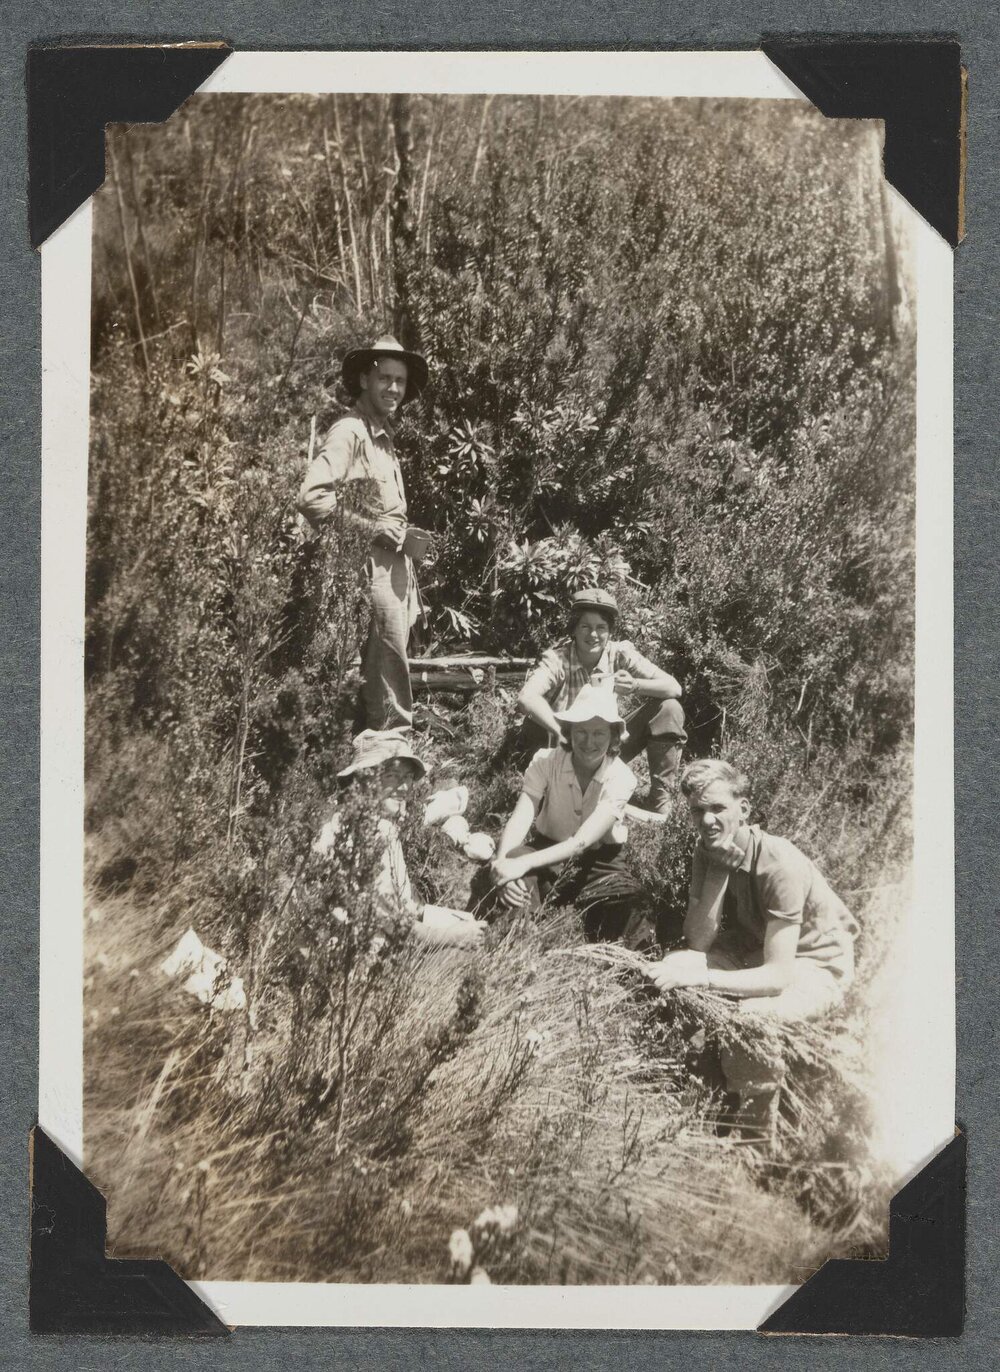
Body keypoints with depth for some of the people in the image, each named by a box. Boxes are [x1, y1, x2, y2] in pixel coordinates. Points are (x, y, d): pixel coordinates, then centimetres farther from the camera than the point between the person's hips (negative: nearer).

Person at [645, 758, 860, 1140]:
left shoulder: (781, 864, -30)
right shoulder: (708, 853, -8)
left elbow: (779, 976, -34)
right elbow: (698, 943, -15)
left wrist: (701, 976, -44)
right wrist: (719, 870, -25)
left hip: (816, 966, -7)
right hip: (752, 949, 7)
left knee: (752, 1014, -36)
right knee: (672, 965, -17)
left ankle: (759, 1120, -9)